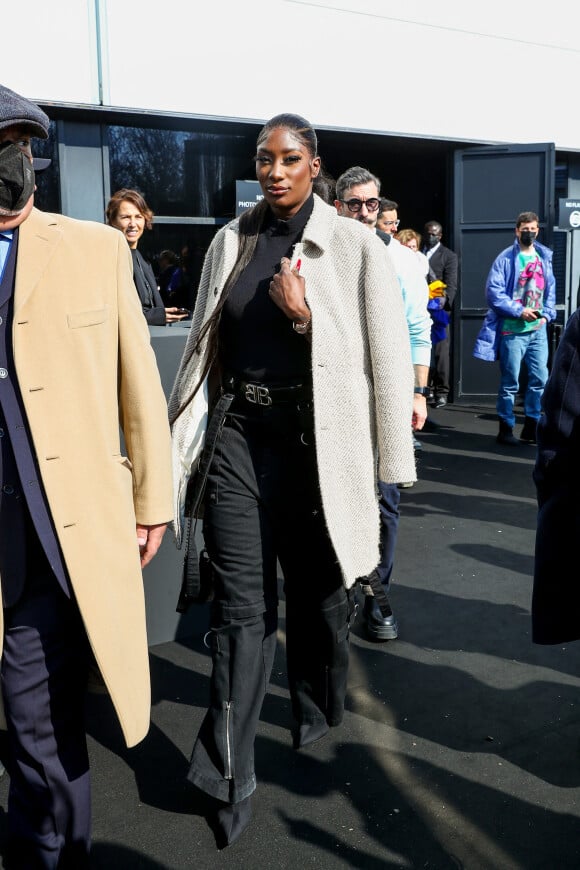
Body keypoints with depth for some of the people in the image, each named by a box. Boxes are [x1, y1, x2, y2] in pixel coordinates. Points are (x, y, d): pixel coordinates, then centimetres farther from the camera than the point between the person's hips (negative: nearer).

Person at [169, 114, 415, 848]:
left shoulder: (354, 247, -3)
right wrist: (180, 445, 8)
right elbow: (203, 348, 9)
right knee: (241, 602, -1)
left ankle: (318, 708, 43)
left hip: (319, 436, -1)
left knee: (317, 586, 16)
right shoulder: (231, 242, 7)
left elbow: (387, 356, -5)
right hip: (241, 432, 2)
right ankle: (227, 777, 9)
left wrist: (304, 317, -15)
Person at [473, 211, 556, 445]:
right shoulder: (505, 259, -5)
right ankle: (506, 429, 10)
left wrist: (546, 314, 3)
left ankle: (531, 428, 16)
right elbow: (493, 292, -11)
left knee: (540, 379, 4)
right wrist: (519, 311, -16)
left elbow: (551, 288, 18)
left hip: (538, 329, 5)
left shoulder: (544, 257, 13)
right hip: (513, 329, -5)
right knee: (510, 383, 0)